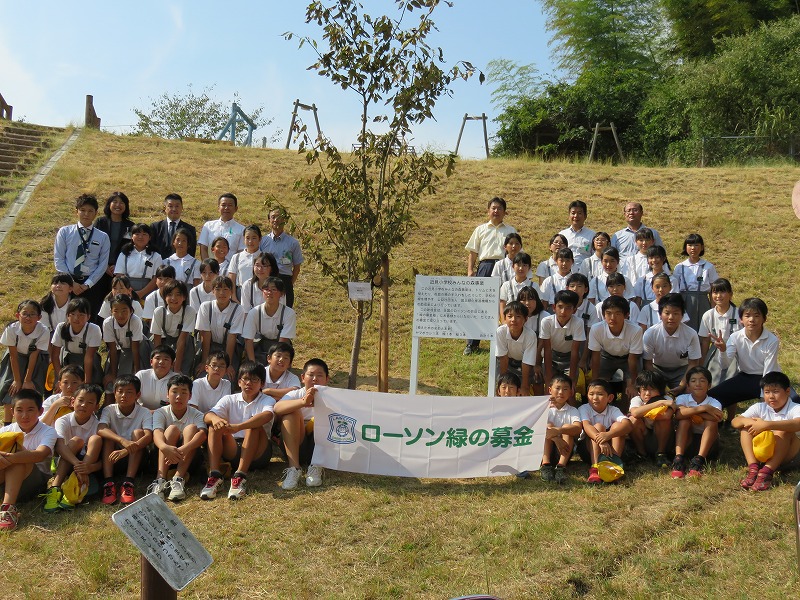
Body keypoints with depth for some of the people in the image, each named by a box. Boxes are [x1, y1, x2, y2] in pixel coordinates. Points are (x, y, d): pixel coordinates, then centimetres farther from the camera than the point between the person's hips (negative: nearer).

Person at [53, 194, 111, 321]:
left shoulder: (103, 237, 5)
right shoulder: (64, 232, 5)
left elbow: (103, 264, 1)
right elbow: (59, 259, 1)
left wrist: (87, 284, -8)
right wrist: (71, 282, -7)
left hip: (91, 285, 0)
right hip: (68, 284, 0)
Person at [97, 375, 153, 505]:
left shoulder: (144, 413, -7)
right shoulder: (109, 410, -5)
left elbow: (148, 436, -25)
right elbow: (100, 429, -26)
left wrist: (126, 450, -42)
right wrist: (122, 440, -44)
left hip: (134, 459, -1)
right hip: (113, 458, 1)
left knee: (138, 433, -23)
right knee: (108, 435, -22)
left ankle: (128, 483, -34)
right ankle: (108, 483, -34)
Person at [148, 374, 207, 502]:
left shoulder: (196, 415, -3)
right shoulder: (161, 413, -2)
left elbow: (203, 433, -25)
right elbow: (157, 433, -23)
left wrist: (183, 450, -45)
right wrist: (164, 447, -49)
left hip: (188, 459, 0)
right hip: (166, 458, 0)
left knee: (191, 428, -22)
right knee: (172, 428, -23)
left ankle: (178, 479, -38)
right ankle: (160, 479, -40)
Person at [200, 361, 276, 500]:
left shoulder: (267, 400, 0)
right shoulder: (229, 400, 9)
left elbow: (267, 416, -26)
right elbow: (207, 416, -9)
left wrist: (238, 427, -42)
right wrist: (215, 419, -35)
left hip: (258, 453, -2)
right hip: (232, 450, 2)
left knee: (254, 424, -28)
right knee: (215, 425, -19)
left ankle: (240, 476, -38)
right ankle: (214, 475, -32)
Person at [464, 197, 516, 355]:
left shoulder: (510, 231, 14)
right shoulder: (481, 230, 14)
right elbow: (473, 252, 13)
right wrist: (470, 271, 2)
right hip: (485, 266, 0)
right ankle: (472, 343, 3)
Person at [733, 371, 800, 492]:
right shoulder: (760, 408, 2)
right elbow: (735, 422, -3)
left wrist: (766, 425, -41)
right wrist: (747, 421, -27)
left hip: (788, 458, -4)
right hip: (763, 455, 5)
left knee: (783, 430, -29)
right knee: (746, 427, -12)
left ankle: (767, 472, -36)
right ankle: (753, 468, -28)